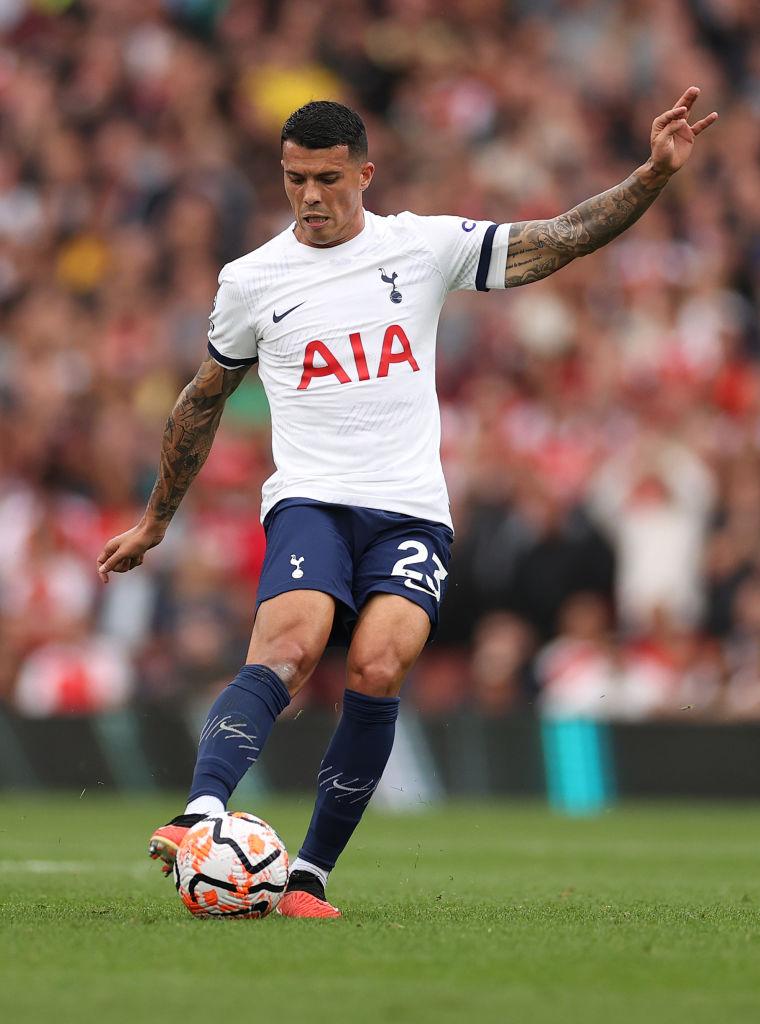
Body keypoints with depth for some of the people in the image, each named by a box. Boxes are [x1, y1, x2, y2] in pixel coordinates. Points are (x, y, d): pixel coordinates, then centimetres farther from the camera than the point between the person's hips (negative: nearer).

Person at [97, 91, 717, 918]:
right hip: (309, 503, 0)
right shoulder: (250, 281, 9)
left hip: (411, 514, 0)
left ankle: (310, 874, -15)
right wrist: (154, 523, 30)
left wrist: (654, 173, -7)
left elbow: (562, 239, 6)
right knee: (287, 648, -29)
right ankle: (202, 814, -47)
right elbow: (203, 401, 23)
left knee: (375, 671, -24)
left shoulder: (425, 246, 8)